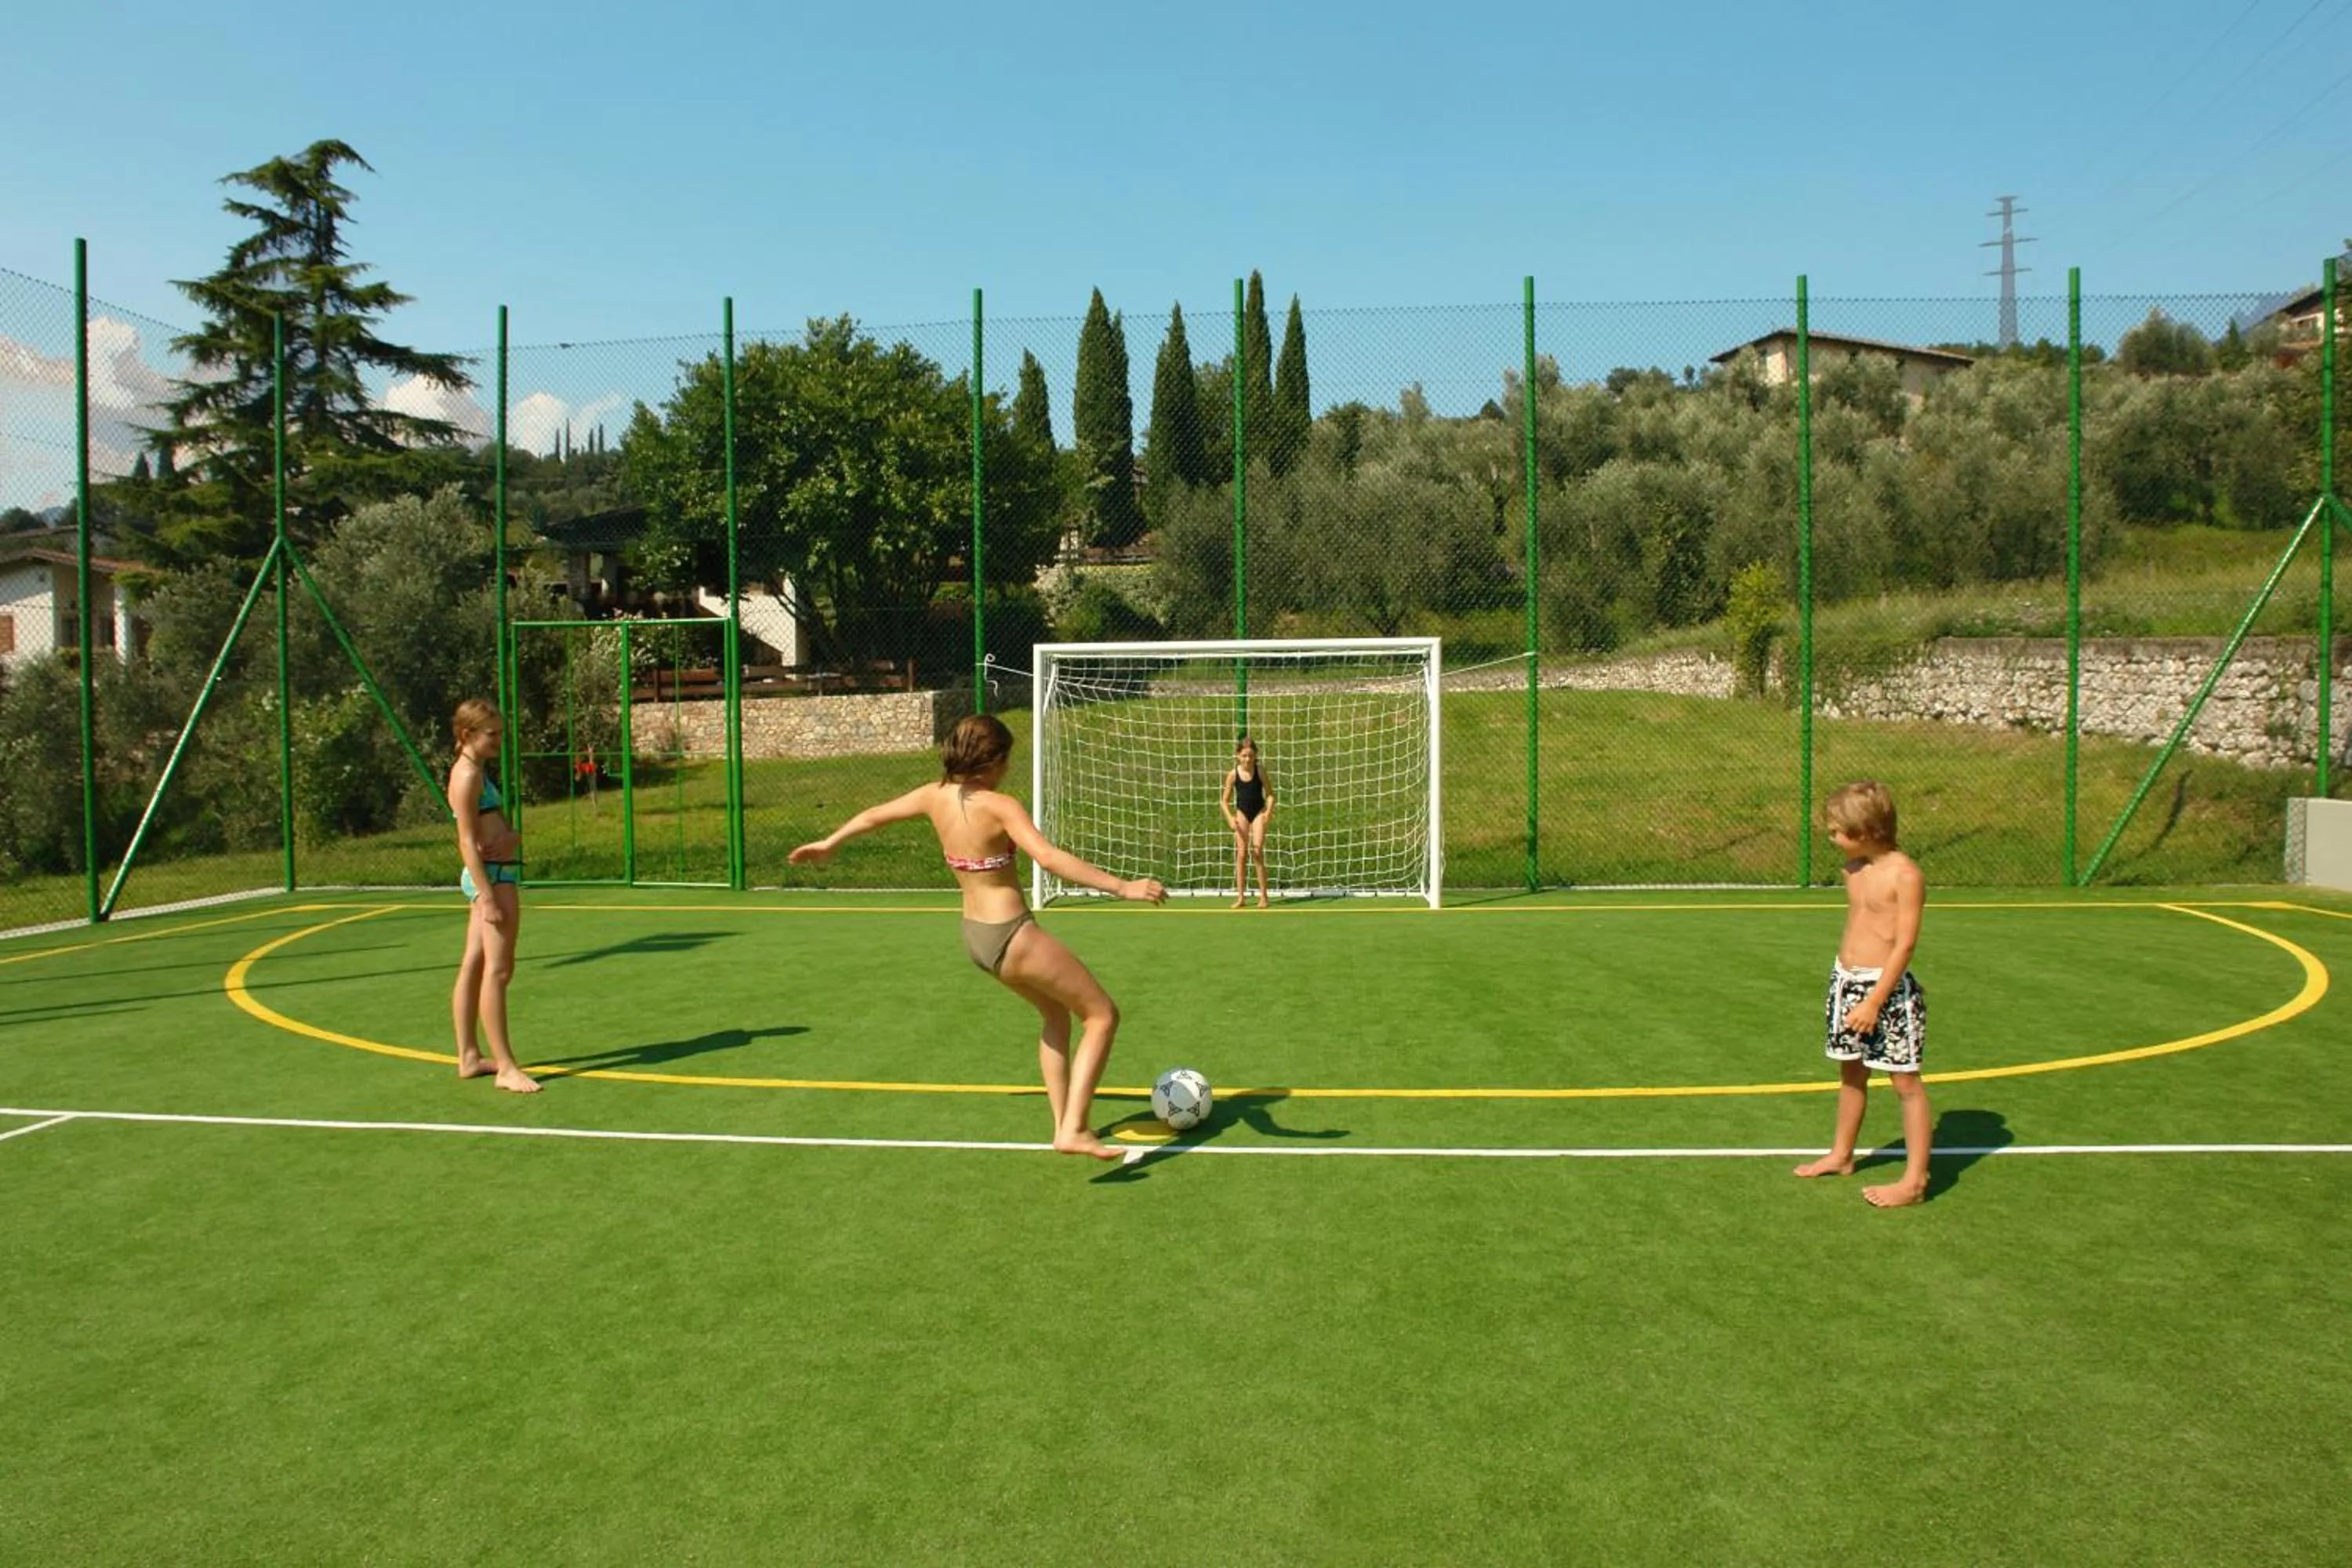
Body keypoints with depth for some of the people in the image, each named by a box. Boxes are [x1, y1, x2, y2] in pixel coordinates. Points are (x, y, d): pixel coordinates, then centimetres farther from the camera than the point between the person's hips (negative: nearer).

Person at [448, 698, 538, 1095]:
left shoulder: (479, 771, 16)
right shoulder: (468, 775, -13)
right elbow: (468, 842, -18)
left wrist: (512, 836, -5)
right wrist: (488, 897, -23)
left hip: (499, 874, 10)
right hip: (493, 876, -10)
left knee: (473, 966, 12)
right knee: (498, 970, -8)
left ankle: (469, 1056, 19)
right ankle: (505, 1066, -6)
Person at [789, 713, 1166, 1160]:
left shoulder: (936, 795, 1)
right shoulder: (999, 806, -21)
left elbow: (873, 815, 16)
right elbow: (1050, 858, -34)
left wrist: (828, 844, 34)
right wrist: (1122, 886, -36)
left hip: (975, 935, 8)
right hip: (1012, 938, -8)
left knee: (1056, 1014, 27)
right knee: (1103, 1016, 3)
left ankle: (1064, 1123, 28)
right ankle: (1073, 1130, -6)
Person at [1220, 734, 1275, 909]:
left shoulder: (1260, 771, -10)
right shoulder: (1233, 774, -8)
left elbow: (1270, 794, -4)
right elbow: (1225, 800, -1)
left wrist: (1269, 811, -21)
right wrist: (1230, 817, -15)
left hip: (1259, 812, -1)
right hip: (1242, 813, 1)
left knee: (1258, 851, -10)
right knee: (1241, 854, 1)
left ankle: (1263, 896, -2)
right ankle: (1241, 896, 6)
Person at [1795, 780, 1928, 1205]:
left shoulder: (1905, 875, -15)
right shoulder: (1853, 869, 8)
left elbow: (1904, 945, -17)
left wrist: (1874, 1001, -19)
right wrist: (1845, 977, 16)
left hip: (1887, 987, -8)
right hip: (1846, 982, 8)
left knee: (1905, 1081, -1)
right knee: (1850, 1074, 20)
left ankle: (1914, 1178, 6)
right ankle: (1841, 1155, 35)